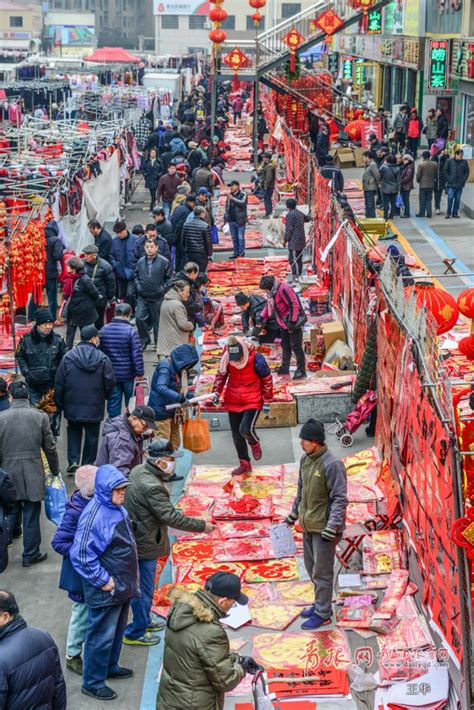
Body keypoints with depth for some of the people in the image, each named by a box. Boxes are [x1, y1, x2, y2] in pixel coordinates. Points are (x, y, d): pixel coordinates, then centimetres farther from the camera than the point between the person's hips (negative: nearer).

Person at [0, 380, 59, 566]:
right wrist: (55, 471, 14)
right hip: (33, 475, -1)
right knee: (31, 517, 6)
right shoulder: (40, 417, -7)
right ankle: (30, 555, 14)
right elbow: (50, 448, -1)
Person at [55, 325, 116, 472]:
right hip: (95, 406, -1)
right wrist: (104, 395, 13)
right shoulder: (102, 359, -9)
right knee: (92, 435, 13)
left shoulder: (68, 357, -6)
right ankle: (88, 464, 17)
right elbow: (110, 382, -7)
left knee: (74, 431, 19)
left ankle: (73, 461, 6)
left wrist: (59, 402, 9)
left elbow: (59, 383, -3)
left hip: (73, 406, 1)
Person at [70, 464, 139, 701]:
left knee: (118, 630, 24)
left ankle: (110, 667, 43)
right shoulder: (94, 516, -28)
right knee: (102, 636, 4)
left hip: (122, 585, 9)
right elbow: (81, 555, -27)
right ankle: (93, 682, 19)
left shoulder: (116, 507, 2)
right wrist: (103, 581, -21)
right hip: (106, 590, -9)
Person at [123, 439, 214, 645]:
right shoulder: (152, 487, -30)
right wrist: (201, 525, -22)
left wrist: (175, 512, 15)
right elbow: (171, 517, -29)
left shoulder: (138, 471, 1)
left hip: (135, 539, 10)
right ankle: (135, 633, 18)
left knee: (144, 584, 25)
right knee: (144, 589, 5)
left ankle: (143, 620, 42)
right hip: (145, 545, -10)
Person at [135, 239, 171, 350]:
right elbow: (136, 275, 18)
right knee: (139, 318, -6)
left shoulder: (164, 262, -8)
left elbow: (169, 278, -1)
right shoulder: (141, 262, 3)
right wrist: (138, 285, 3)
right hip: (142, 297, 3)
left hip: (157, 298, -3)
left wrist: (163, 288, -10)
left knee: (157, 321, 8)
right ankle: (144, 340, 14)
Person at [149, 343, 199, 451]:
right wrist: (179, 397, -40)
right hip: (161, 411, -9)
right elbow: (161, 388, -34)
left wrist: (190, 397, 1)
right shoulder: (165, 366, -20)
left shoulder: (178, 367, 8)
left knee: (174, 443, 13)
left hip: (171, 411, 9)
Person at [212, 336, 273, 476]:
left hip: (253, 401, -5)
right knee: (236, 435, 10)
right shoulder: (227, 359, -7)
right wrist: (216, 392, -4)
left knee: (246, 429, -22)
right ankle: (244, 464, 28)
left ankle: (254, 443, 16)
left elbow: (267, 379, -6)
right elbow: (221, 375, 9)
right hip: (233, 402, 5)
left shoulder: (256, 359, -17)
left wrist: (267, 400, 1)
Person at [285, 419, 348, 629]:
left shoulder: (332, 465, -21)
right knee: (311, 567, 19)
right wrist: (293, 514, 21)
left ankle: (323, 614, 14)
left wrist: (332, 527, -23)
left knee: (322, 572, 2)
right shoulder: (305, 460, 4)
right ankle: (320, 604, 35)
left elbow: (340, 499, -20)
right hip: (308, 525, 8)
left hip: (324, 528, -8)